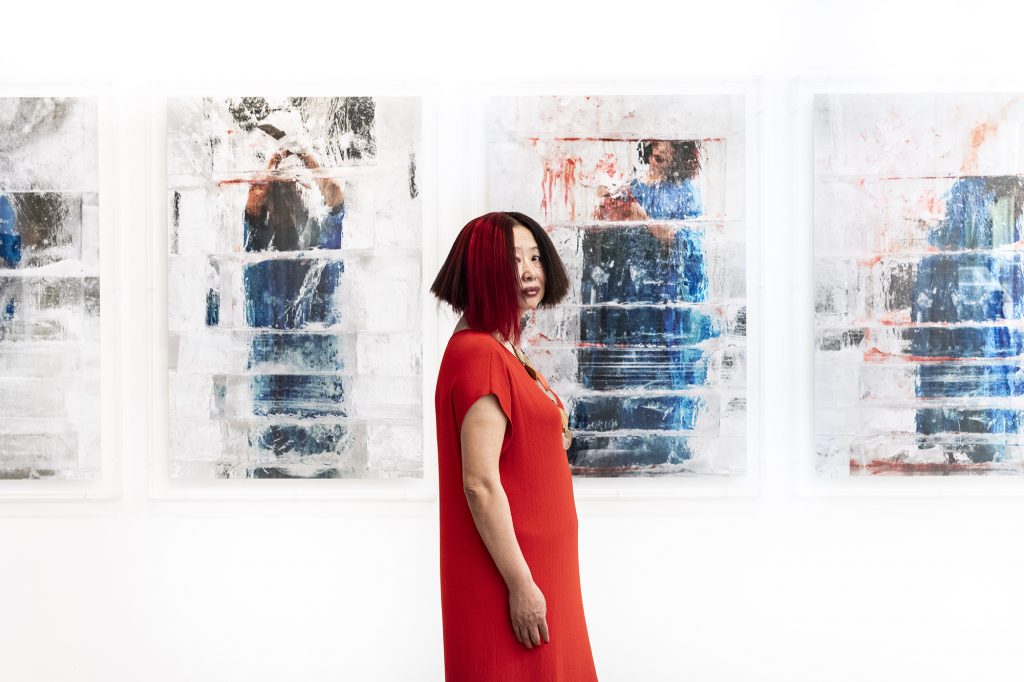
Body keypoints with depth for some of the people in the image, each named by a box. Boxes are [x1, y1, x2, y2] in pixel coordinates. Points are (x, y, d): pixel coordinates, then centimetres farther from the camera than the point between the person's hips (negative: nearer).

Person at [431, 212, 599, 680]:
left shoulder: (506, 352, 12)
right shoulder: (479, 353, -18)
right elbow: (480, 484, -23)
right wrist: (521, 585, -22)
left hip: (536, 567, 10)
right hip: (511, 573, -10)